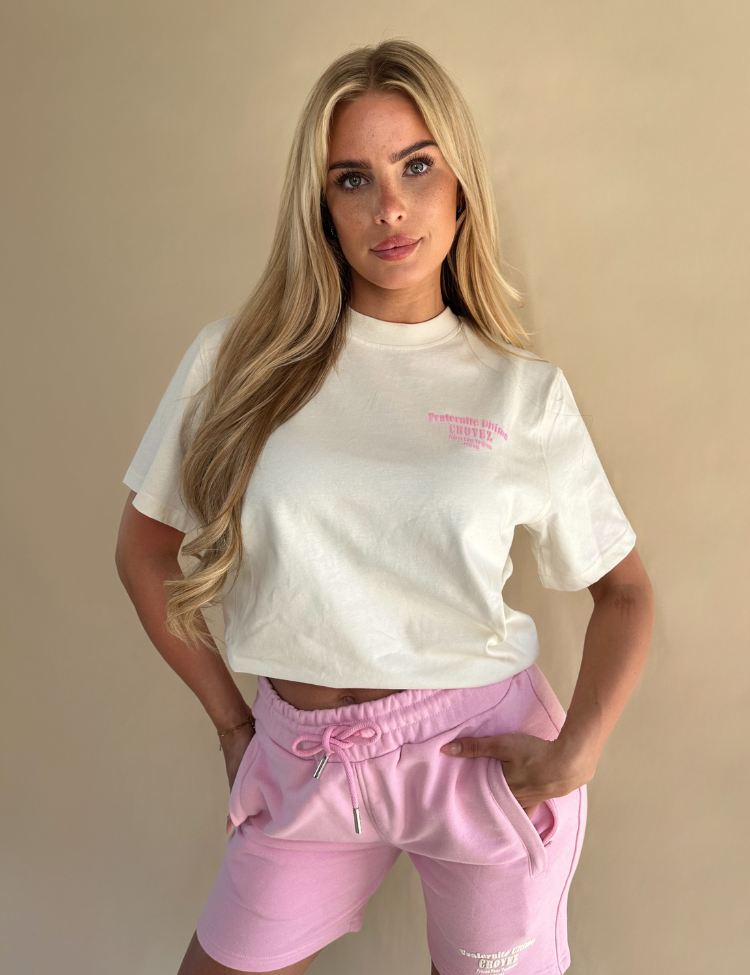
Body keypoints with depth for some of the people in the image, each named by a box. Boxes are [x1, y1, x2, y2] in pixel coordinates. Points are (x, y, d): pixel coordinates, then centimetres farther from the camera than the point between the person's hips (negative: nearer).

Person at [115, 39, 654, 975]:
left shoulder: (526, 392, -4)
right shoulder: (238, 360, -5)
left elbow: (625, 590, 4)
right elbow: (144, 552, 5)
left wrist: (577, 750, -8)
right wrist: (230, 719, 4)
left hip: (487, 752, 0)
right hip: (303, 761, 1)